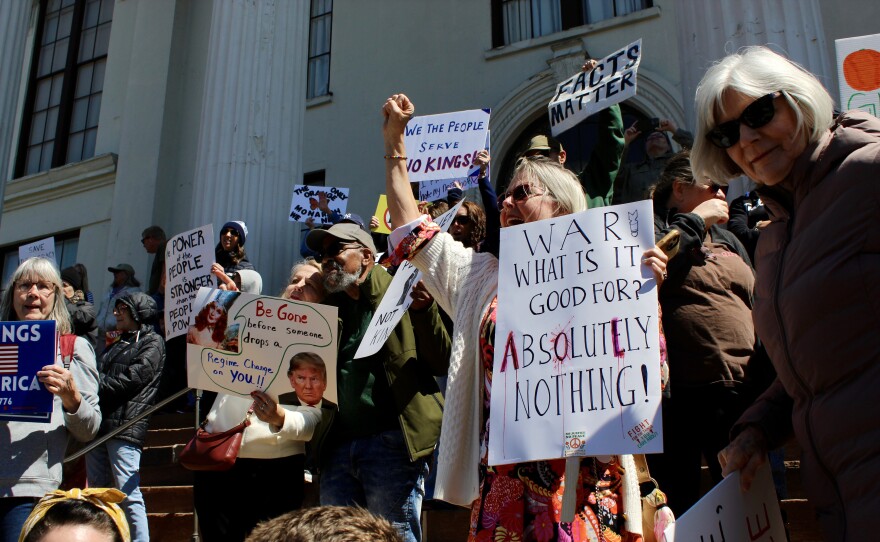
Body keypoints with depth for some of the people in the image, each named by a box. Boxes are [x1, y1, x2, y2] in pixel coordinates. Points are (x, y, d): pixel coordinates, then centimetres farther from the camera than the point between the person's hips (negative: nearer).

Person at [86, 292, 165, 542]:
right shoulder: (115, 346, 25)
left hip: (125, 427, -8)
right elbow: (98, 379, 17)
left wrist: (95, 387, -7)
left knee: (128, 493, -11)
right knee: (97, 492, 11)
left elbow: (129, 380, -11)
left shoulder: (152, 343, 0)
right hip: (99, 425, 8)